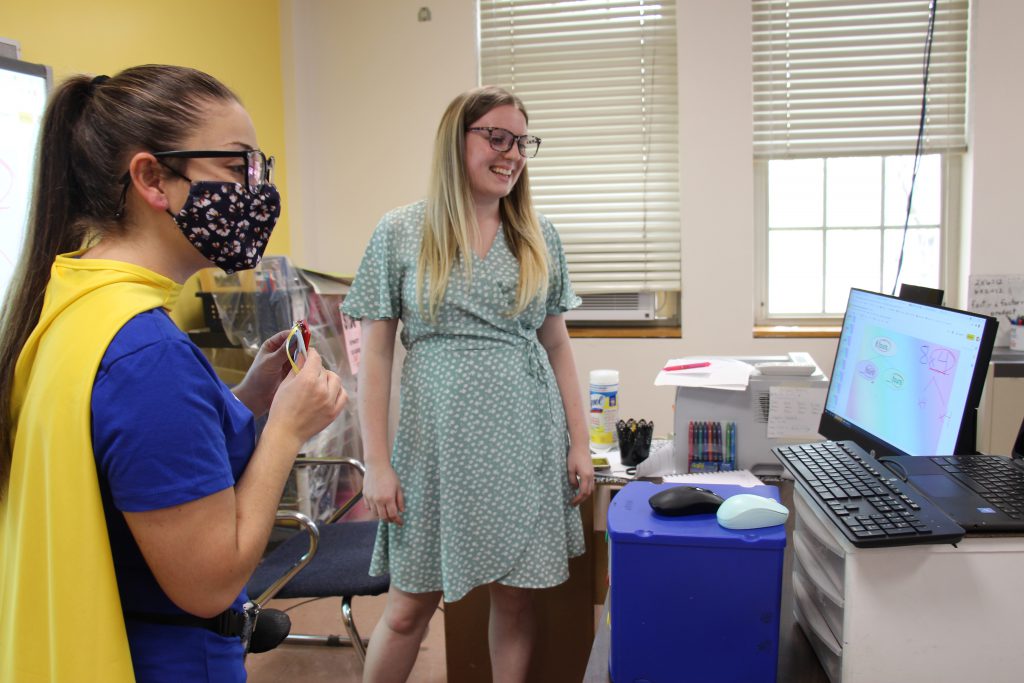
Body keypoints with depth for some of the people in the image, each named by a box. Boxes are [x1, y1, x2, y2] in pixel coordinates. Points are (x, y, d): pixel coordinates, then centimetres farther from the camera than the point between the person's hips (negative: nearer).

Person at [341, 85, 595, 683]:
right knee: (409, 609, 8)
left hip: (526, 444, 3)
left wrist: (579, 443, 5)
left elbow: (557, 345, 10)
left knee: (516, 598, 10)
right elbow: (376, 354, -2)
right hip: (437, 445, -2)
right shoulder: (401, 234, -2)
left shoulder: (538, 236, 7)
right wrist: (377, 463, -7)